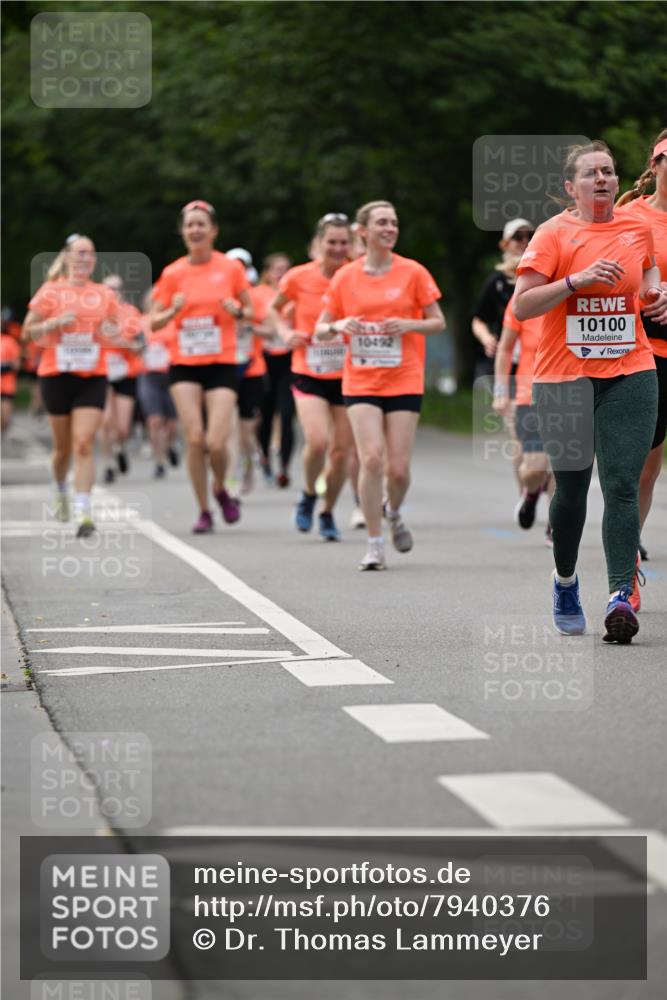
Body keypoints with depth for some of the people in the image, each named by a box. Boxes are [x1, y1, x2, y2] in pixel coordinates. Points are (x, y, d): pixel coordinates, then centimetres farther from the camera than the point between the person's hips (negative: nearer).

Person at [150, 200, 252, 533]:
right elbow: (154, 322, 6)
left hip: (222, 364, -1)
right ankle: (203, 511, 6)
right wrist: (173, 311, -14)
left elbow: (250, 310, 9)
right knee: (194, 439, -9)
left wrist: (237, 311, -13)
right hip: (184, 364, 1)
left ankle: (221, 490, 20)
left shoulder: (231, 268, 0)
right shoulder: (173, 273, 3)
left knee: (216, 442, -12)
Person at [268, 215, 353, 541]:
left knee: (341, 450, 2)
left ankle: (328, 513, 24)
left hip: (347, 376, 1)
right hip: (309, 375, -1)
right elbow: (273, 309, 13)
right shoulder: (298, 278, -5)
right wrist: (286, 332, -4)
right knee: (318, 441, -20)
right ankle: (309, 495, 9)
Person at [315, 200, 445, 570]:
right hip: (361, 383, 0)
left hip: (405, 382, 0)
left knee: (398, 467, -4)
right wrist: (339, 326, -14)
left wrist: (409, 324, -14)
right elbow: (320, 330, 9)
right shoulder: (345, 277, 3)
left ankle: (393, 512, 31)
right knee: (372, 458, -15)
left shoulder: (413, 272, 0)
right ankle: (375, 545, -4)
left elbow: (438, 323, 5)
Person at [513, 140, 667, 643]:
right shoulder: (554, 234, -4)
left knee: (622, 486, -11)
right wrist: (577, 281, -20)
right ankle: (565, 581, 31)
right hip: (564, 376, -2)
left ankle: (621, 595, -18)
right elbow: (521, 306, -10)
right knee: (571, 487, 7)